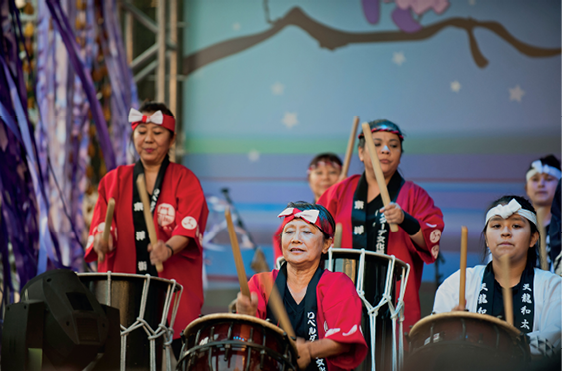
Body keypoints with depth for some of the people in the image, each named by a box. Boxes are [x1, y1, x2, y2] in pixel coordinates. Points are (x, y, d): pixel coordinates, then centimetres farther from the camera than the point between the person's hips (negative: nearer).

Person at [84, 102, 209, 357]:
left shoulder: (185, 180, 7)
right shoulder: (114, 181, 16)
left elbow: (188, 226, -9)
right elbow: (102, 225, 6)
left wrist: (169, 249, -30)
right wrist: (102, 240, -18)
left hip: (174, 290, -2)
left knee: (182, 357, -13)